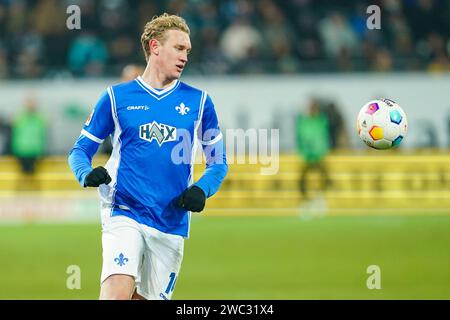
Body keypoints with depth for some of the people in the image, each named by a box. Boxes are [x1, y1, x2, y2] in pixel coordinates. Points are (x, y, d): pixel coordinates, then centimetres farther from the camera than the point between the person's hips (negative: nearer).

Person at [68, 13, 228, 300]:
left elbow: (218, 161, 15)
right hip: (124, 215, -3)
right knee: (117, 293, -23)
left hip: (172, 224, 3)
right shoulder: (117, 97, 4)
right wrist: (87, 174, -13)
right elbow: (81, 150, 10)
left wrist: (201, 190, -6)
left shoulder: (199, 101, 8)